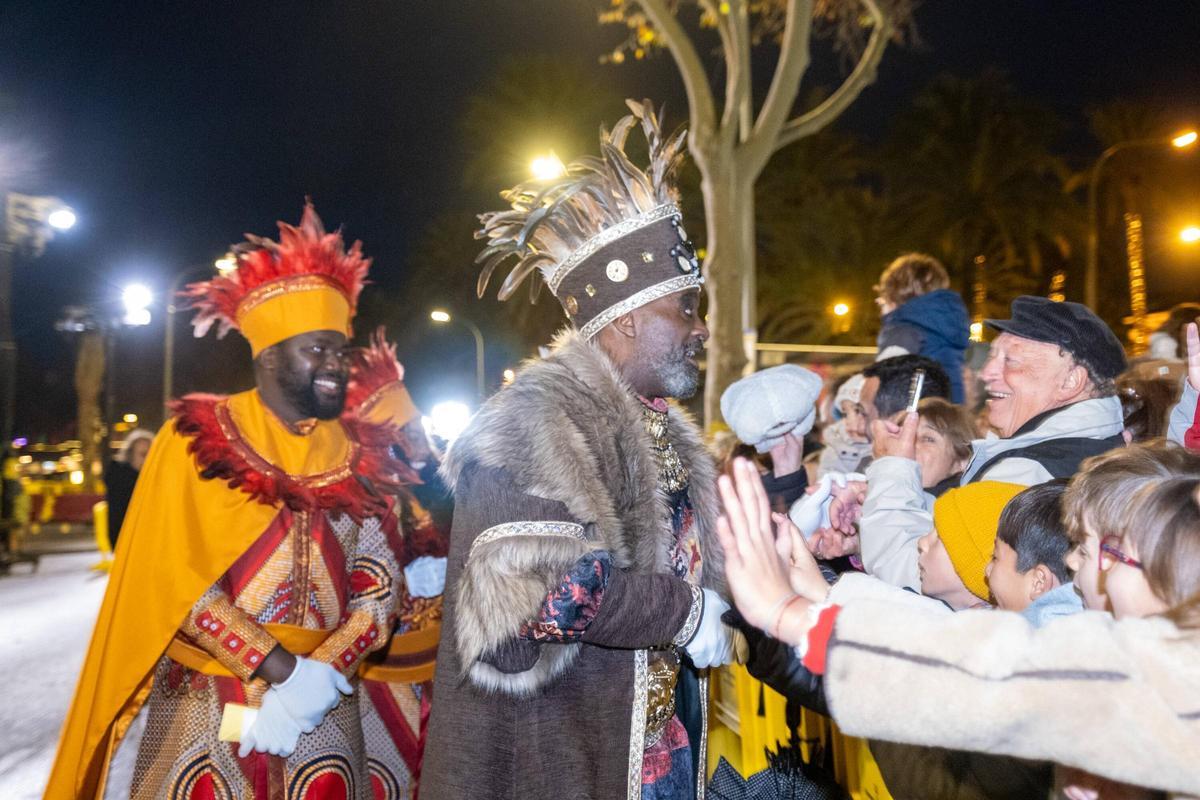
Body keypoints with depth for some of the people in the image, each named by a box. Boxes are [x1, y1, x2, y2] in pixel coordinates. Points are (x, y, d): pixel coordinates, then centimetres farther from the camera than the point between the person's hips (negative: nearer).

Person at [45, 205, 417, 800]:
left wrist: (320, 680, -15)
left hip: (324, 710, 3)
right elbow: (178, 581, -11)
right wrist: (286, 670, -17)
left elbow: (379, 585, -1)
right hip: (205, 707, -2)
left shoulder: (359, 455, 3)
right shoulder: (198, 439, -4)